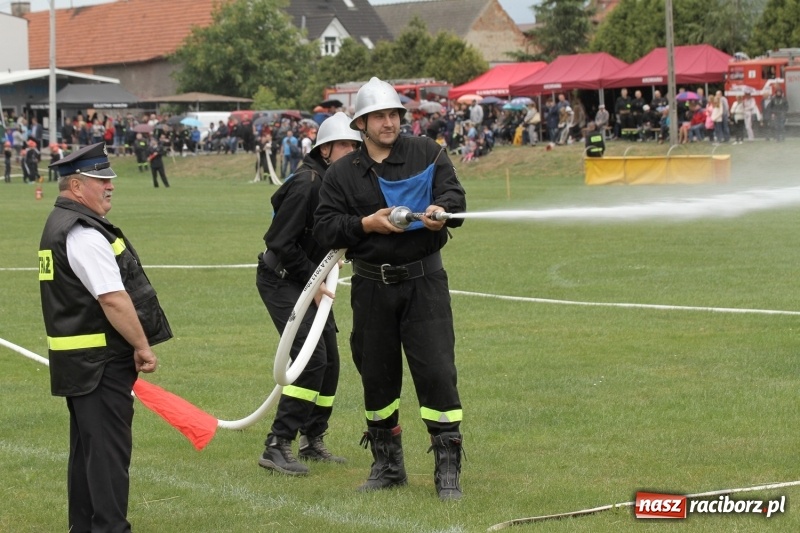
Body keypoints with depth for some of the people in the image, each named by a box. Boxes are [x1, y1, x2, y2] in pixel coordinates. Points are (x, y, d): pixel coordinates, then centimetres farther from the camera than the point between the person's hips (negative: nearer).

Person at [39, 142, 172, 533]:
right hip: (101, 362, -11)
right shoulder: (84, 234, -18)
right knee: (108, 449, -8)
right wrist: (143, 348, -15)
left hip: (79, 361, 11)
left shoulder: (60, 225, 16)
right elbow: (113, 299, -23)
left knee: (87, 447, 16)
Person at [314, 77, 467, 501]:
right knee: (377, 375, 11)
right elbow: (325, 229, 0)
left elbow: (455, 198, -5)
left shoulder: (428, 154, 3)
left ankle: (448, 469, -3)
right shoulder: (341, 174, 5)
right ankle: (387, 464, 26)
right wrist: (366, 224, -15)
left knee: (436, 371, -9)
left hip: (424, 281, -2)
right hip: (371, 287, 2)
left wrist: (441, 212, -28)